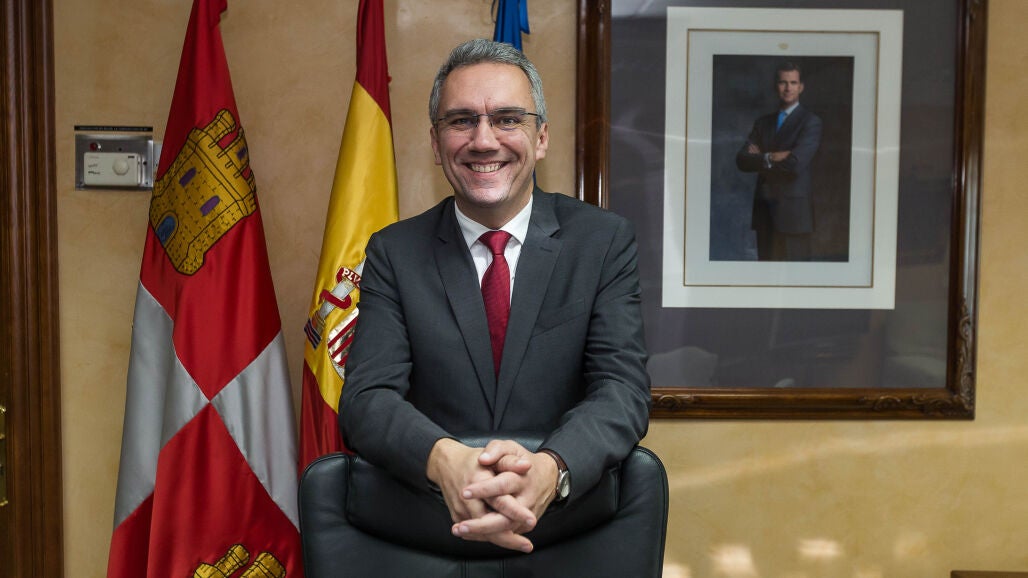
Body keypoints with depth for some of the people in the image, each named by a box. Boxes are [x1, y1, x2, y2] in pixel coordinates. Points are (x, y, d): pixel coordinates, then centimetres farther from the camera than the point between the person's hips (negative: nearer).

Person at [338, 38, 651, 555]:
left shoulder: (605, 240, 3)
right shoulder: (394, 252, 4)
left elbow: (623, 387, -7)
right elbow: (366, 396, -5)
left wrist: (550, 469, -27)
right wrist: (444, 459, -26)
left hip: (565, 514, 1)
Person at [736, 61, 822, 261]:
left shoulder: (810, 122, -2)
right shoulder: (763, 122, 16)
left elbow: (795, 164, -16)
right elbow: (742, 160, 4)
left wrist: (760, 160, -3)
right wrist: (770, 158, -13)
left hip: (793, 211, -5)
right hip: (764, 209, 5)